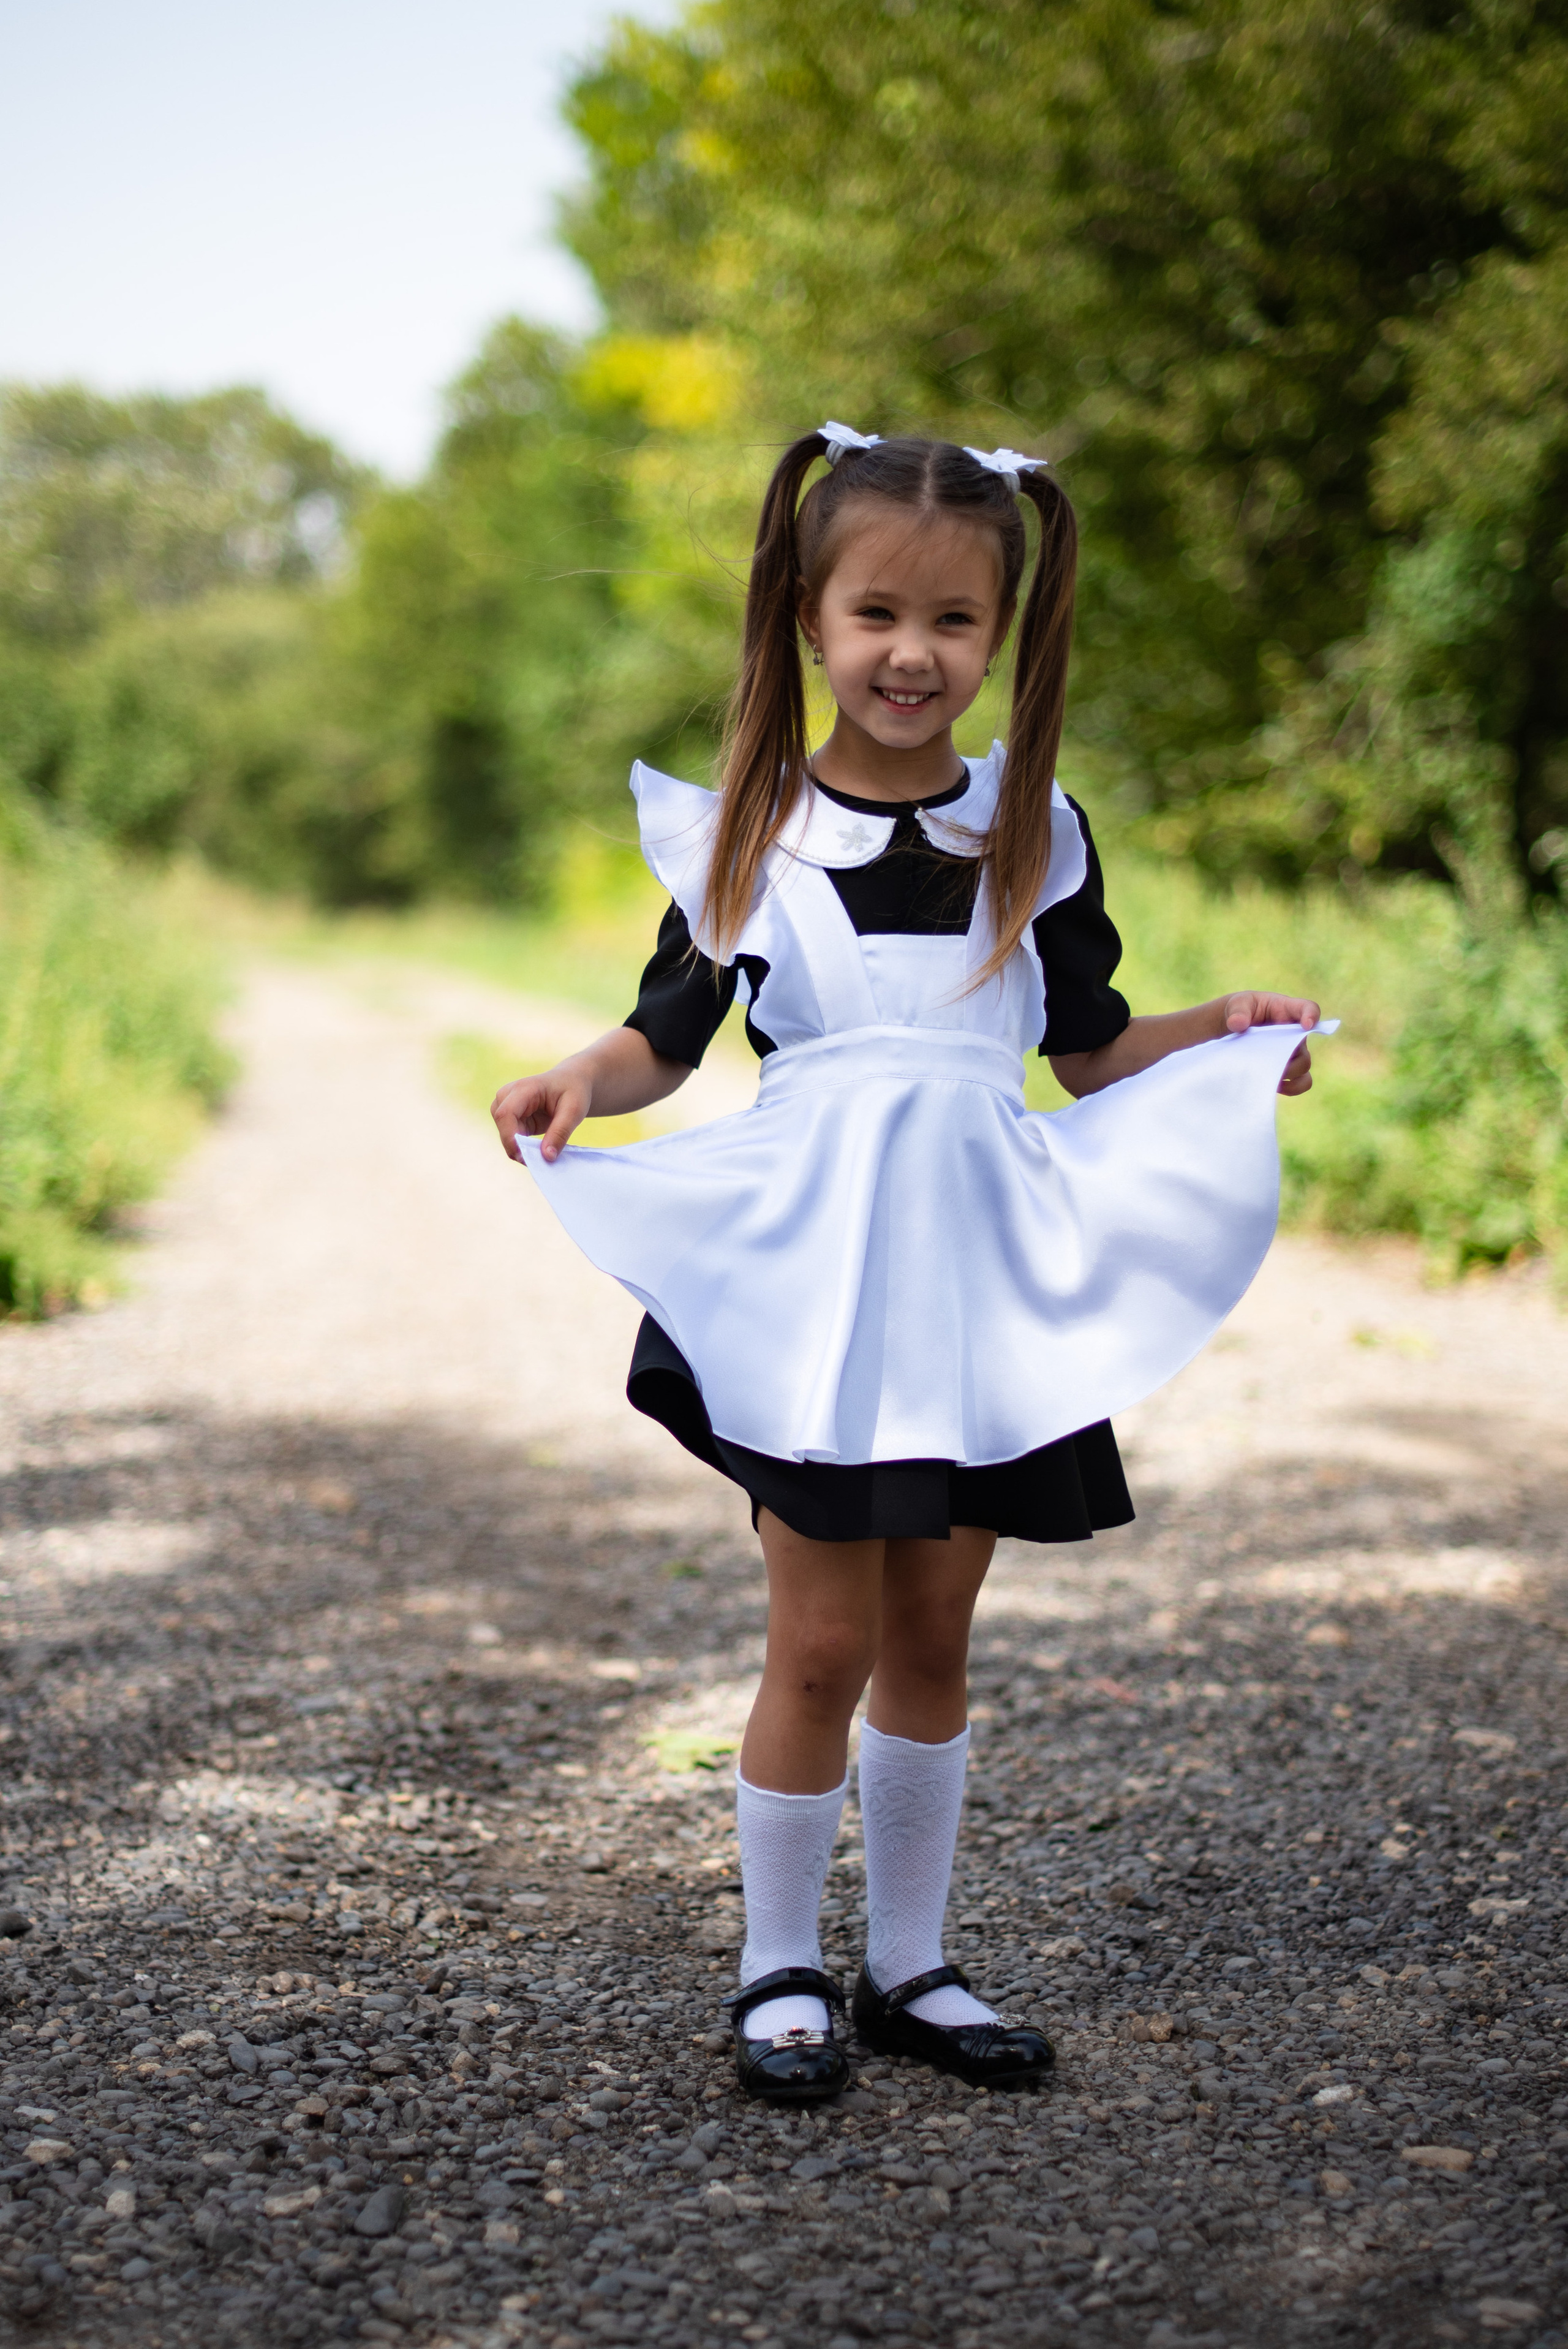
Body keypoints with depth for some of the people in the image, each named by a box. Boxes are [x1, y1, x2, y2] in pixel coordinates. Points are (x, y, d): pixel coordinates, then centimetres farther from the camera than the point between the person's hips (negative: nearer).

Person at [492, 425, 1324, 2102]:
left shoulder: (1035, 833, 6)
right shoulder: (746, 835, 0)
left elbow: (1091, 1049, 12)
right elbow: (668, 1034, 5)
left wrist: (1225, 1031, -4)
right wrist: (580, 1083, -14)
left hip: (981, 1269, 3)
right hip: (806, 1268, -2)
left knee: (931, 1640, 11)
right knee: (823, 1645, -1)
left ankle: (909, 1967, 26)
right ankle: (780, 1972, 18)